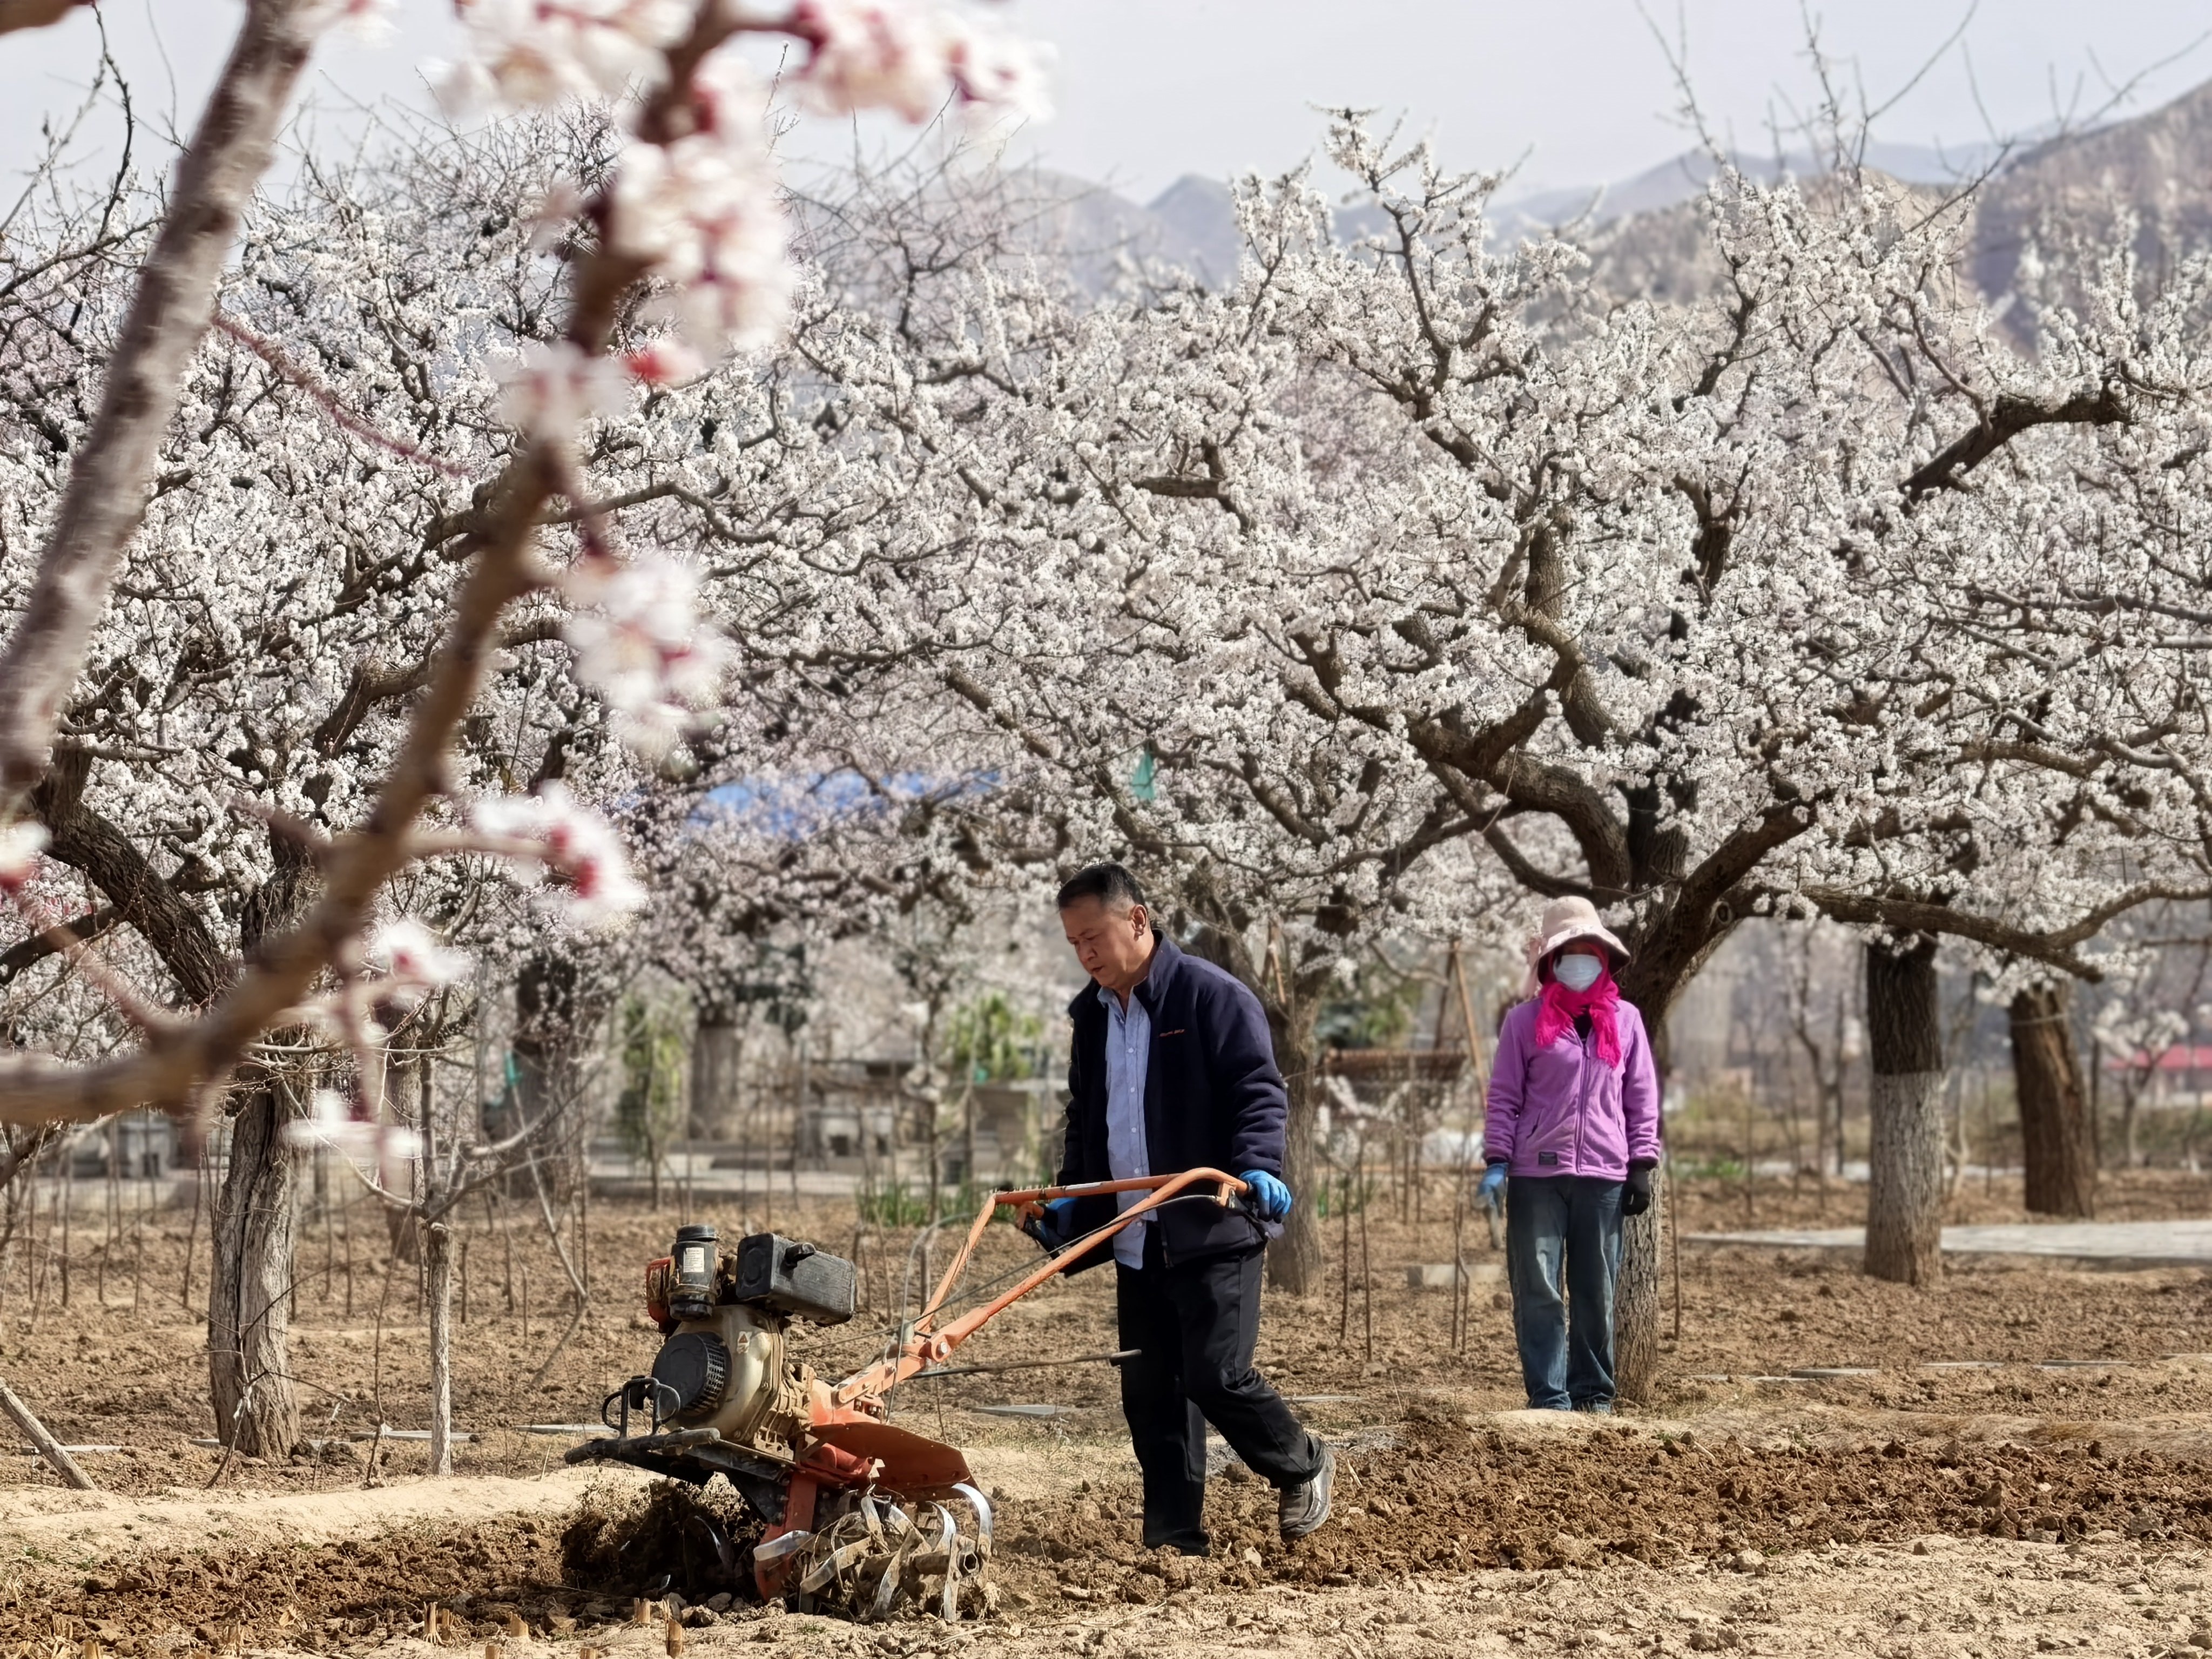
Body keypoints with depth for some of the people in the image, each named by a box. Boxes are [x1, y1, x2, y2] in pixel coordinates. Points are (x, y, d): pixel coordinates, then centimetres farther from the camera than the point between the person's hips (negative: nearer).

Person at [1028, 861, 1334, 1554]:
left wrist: (1258, 1166, -26)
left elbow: (1260, 1092, -11)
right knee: (1149, 1393, 4)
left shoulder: (1212, 997, -7)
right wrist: (1070, 1200, 17)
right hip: (1135, 1241, 7)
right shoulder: (1093, 1016, 16)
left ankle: (1302, 1468, 15)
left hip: (1212, 1231, -7)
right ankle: (1173, 1538, 9)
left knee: (1216, 1375, -12)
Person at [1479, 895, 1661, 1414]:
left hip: (1604, 1175, 2)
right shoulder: (1526, 1021, 5)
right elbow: (1504, 1096, 5)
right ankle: (1548, 1395, -2)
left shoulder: (1625, 1020, 11)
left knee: (1597, 1291, 5)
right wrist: (1496, 1162, -4)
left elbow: (1642, 1098, 12)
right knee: (1538, 1291, -4)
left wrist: (1641, 1165, 6)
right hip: (1536, 1175, -2)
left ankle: (1594, 1391, 12)